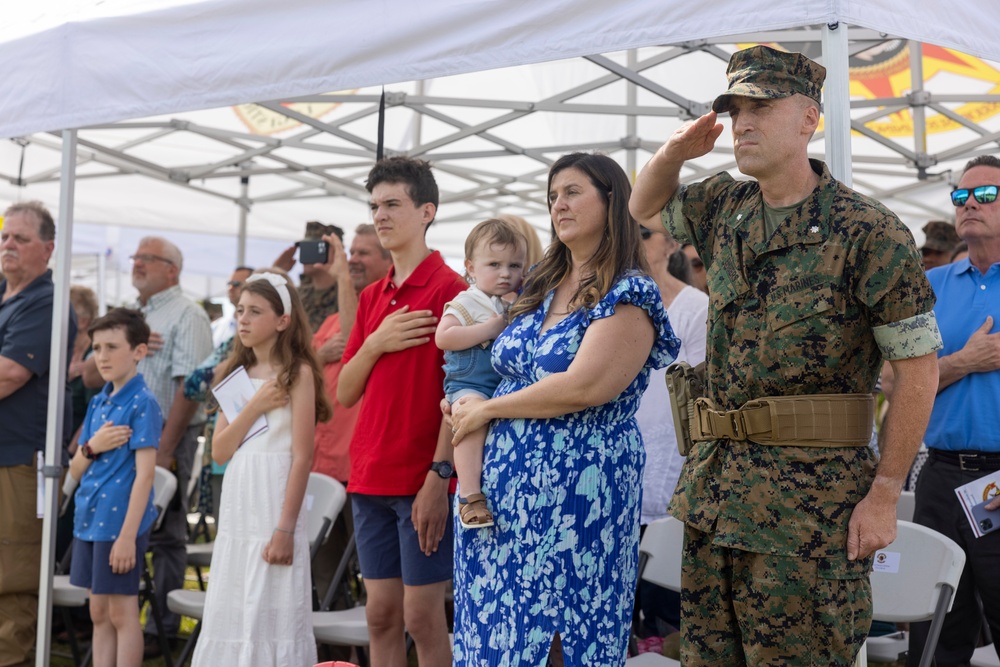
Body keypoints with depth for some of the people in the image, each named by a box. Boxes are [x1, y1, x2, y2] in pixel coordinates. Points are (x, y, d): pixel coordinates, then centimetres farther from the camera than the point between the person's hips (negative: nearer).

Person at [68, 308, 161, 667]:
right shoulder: (98, 402, 11)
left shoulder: (143, 403, -11)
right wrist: (91, 446, -9)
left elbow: (145, 473, -16)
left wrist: (127, 535, -19)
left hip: (122, 520, -8)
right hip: (89, 518, 8)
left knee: (122, 614, 0)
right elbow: (76, 471, 14)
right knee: (99, 614, 13)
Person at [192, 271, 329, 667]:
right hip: (236, 511, 6)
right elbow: (220, 452, 7)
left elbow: (302, 457, -11)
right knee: (230, 615, 8)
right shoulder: (238, 375, 13)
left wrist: (285, 529, -16)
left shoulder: (297, 373, -5)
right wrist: (254, 408, -8)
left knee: (271, 615, -3)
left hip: (274, 511, -6)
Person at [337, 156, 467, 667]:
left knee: (421, 616, -2)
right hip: (370, 480, 7)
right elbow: (344, 394, 12)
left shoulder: (449, 289, -7)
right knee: (381, 613, 11)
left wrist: (439, 476, -17)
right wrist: (375, 343, -5)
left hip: (423, 481, -7)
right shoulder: (372, 297, 14)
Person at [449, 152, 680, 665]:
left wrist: (488, 409, -10)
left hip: (578, 492, -7)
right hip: (501, 489, 7)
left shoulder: (628, 296, -8)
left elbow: (583, 388, -20)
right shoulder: (539, 288, 15)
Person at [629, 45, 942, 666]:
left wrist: (884, 495, -13)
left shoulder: (869, 231, -10)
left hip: (813, 492, -7)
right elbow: (646, 208, 29)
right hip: (715, 481, 7)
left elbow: (919, 366, -10)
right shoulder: (725, 209, 10)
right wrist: (673, 153, 5)